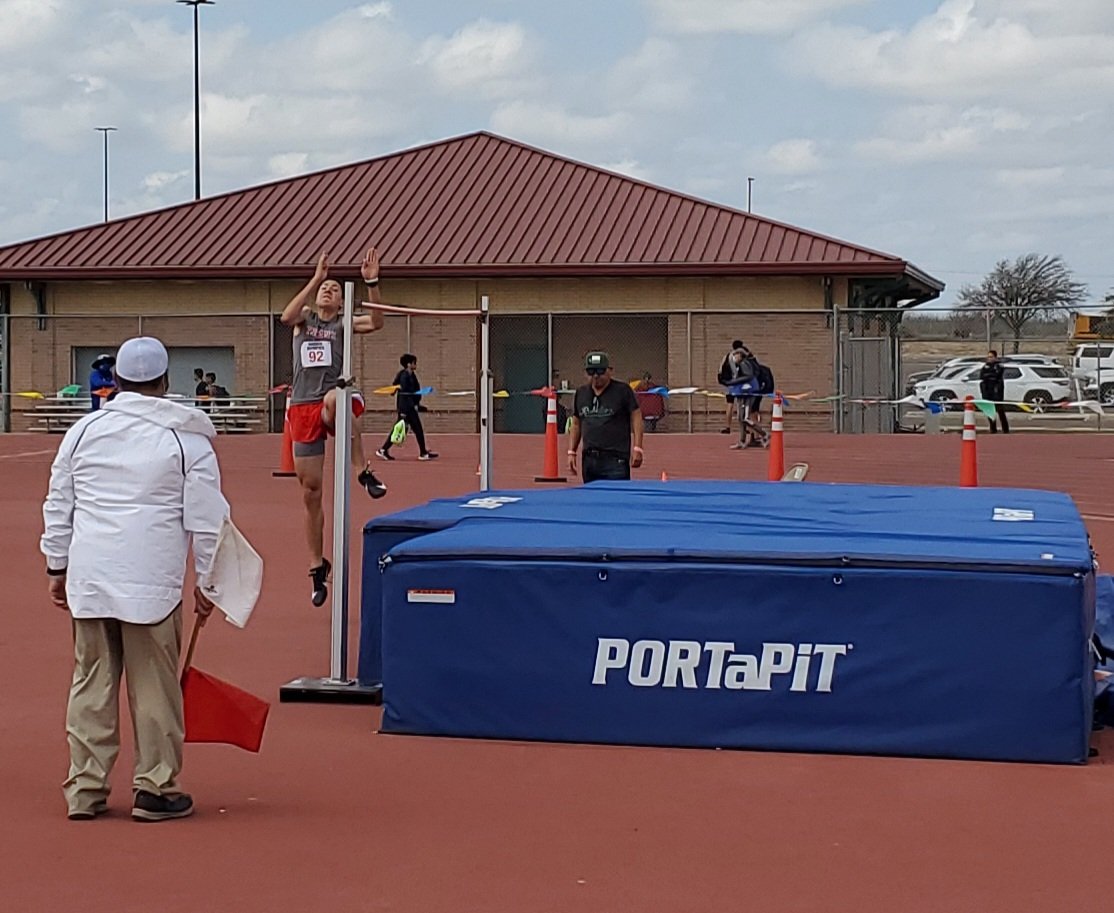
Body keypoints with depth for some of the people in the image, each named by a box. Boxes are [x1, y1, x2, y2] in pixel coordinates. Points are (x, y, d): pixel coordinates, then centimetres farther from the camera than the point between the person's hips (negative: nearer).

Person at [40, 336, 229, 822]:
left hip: (88, 577, 4)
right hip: (151, 581, -3)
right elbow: (206, 519, -2)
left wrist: (57, 566, 21)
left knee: (91, 682, 10)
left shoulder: (84, 431, 8)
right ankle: (155, 789, 9)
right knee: (155, 686, 4)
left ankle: (84, 788, 14)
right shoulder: (187, 438, -2)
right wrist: (207, 582, 6)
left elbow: (58, 506, 12)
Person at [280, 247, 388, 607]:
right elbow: (286, 317, -10)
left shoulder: (344, 323, 11)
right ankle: (317, 567, 16)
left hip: (332, 406, -2)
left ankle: (363, 471, -34)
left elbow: (376, 322, -9)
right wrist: (315, 278, -15)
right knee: (310, 492, 3)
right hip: (303, 409, 3)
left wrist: (372, 283, -20)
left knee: (334, 398, -43)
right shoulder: (304, 319, 14)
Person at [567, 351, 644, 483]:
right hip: (589, 459, 5)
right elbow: (576, 424, 21)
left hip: (616, 460, -5)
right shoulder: (581, 393, 14)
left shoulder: (622, 390, -1)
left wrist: (637, 448, -9)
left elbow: (636, 418, -2)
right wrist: (571, 452, 15)